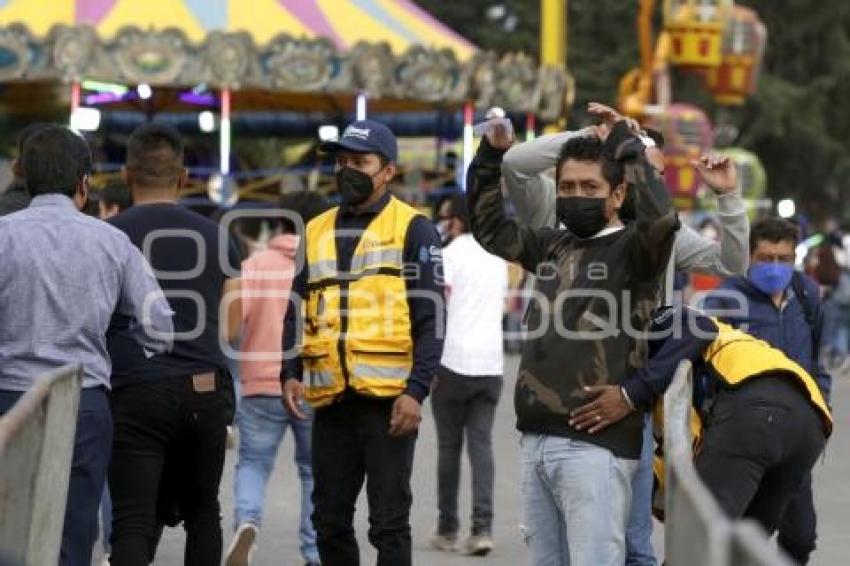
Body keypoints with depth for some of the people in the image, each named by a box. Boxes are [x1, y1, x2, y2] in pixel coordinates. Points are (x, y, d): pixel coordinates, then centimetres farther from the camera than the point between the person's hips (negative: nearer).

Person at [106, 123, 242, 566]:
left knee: (134, 523, -7)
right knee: (201, 512, 18)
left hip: (135, 394, -3)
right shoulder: (216, 238, 7)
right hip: (205, 392, 3)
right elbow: (230, 328, 11)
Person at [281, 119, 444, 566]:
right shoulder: (317, 231, 14)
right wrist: (290, 374, 2)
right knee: (329, 520, 11)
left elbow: (431, 319, -5)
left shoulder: (411, 229, 0)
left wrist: (416, 392, -14)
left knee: (388, 523, -2)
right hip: (330, 400, 5)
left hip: (389, 399, -5)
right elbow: (296, 313, 18)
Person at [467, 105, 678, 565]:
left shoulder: (631, 249, -3)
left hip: (596, 445, -7)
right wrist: (491, 156, 20)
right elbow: (490, 227, 30)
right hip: (536, 441, 7)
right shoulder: (552, 246, 15)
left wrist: (627, 144, -14)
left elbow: (660, 217, -25)